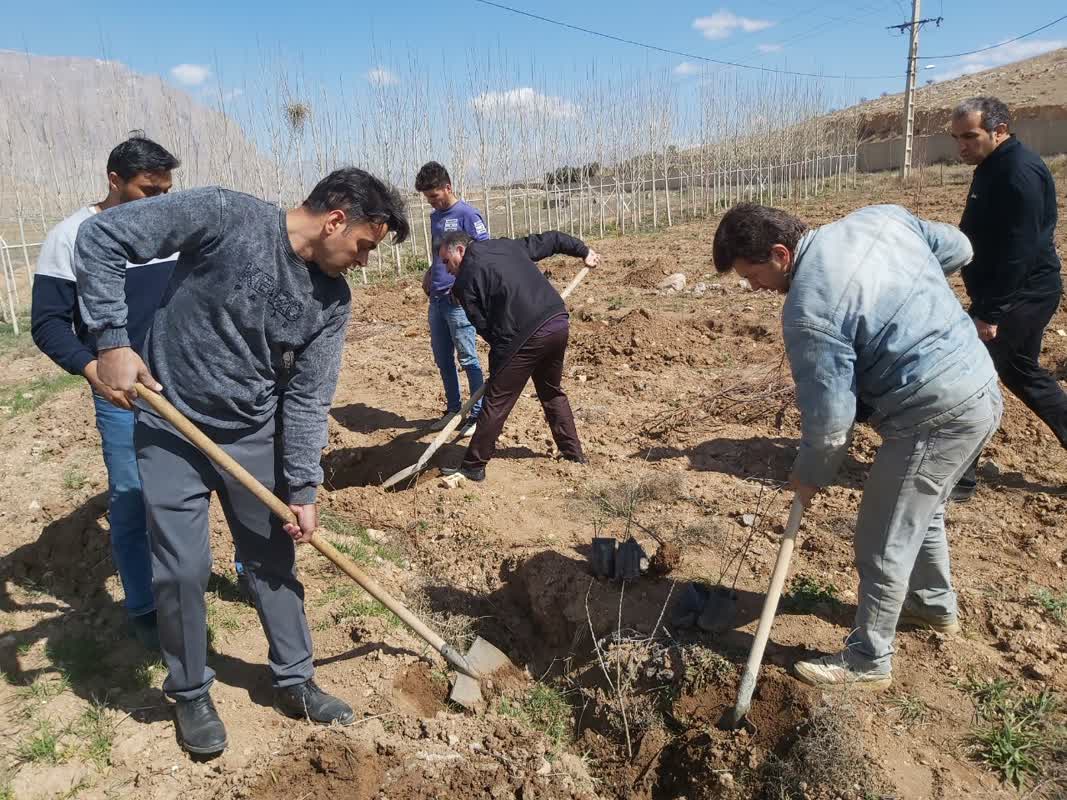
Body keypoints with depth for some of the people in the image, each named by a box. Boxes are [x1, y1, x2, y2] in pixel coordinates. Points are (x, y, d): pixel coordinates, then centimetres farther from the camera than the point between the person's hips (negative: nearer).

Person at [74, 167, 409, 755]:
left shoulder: (332, 299, -6)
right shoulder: (226, 217, -19)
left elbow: (308, 398, -4)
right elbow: (100, 237, -15)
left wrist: (303, 488, -6)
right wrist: (112, 339, -22)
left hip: (255, 436, 4)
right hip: (172, 431, -4)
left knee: (275, 560, 12)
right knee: (182, 570, 0)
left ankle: (294, 682, 31)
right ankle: (190, 694, 26)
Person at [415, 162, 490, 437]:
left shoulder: (467, 214, -10)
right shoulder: (435, 216, 15)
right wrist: (430, 274, 9)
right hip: (436, 299, 8)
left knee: (468, 359, -1)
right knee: (442, 359, 14)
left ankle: (478, 414, 9)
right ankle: (453, 408, 28)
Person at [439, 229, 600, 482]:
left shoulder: (465, 279, 0)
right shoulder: (509, 246, 19)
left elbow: (482, 325, -2)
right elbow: (550, 240, 27)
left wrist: (502, 347, 14)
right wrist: (583, 251, 42)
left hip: (523, 337, -7)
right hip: (560, 324, 7)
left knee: (496, 403, 2)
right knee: (553, 393, 25)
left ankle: (473, 466, 9)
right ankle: (573, 454, 32)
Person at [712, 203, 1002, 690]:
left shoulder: (808, 310, -23)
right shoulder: (878, 216, 1)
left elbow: (830, 421, -18)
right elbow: (958, 250, 16)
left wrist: (809, 476, 0)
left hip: (934, 416, -10)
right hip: (980, 385, 10)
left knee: (883, 545, 5)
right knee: (920, 512, 29)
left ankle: (868, 663, 22)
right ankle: (935, 605, 51)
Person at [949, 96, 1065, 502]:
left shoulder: (1020, 172, -20)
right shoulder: (995, 166, 12)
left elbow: (1018, 251, -25)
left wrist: (990, 312, -25)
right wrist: (987, 304, 19)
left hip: (1021, 295, -11)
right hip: (1022, 293, 11)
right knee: (1022, 373, 22)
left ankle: (959, 479, 1)